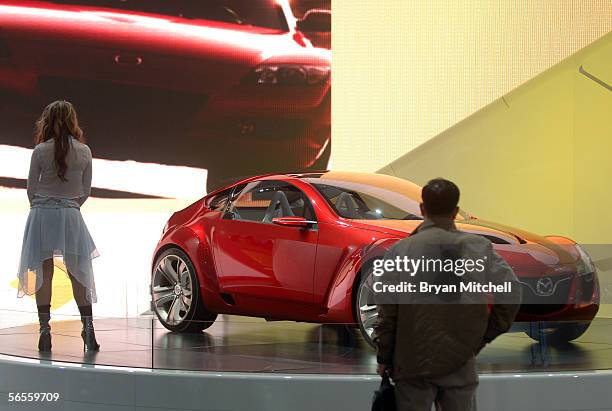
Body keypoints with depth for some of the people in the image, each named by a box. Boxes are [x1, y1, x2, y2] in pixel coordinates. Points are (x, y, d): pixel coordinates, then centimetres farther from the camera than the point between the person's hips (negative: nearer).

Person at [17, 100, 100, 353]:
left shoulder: (40, 151, -6)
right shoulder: (84, 152, 1)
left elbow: (31, 188, 1)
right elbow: (86, 191, 7)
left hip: (42, 215, -1)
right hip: (71, 215, 1)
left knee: (43, 274, 3)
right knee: (78, 274, 8)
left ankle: (45, 330, 2)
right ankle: (88, 327, 2)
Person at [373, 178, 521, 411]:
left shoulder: (400, 251, -6)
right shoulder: (477, 247, -2)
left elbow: (387, 312, -5)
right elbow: (511, 291, -6)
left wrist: (384, 358, 5)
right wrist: (485, 334, 4)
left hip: (412, 363, -1)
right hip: (460, 360, 1)